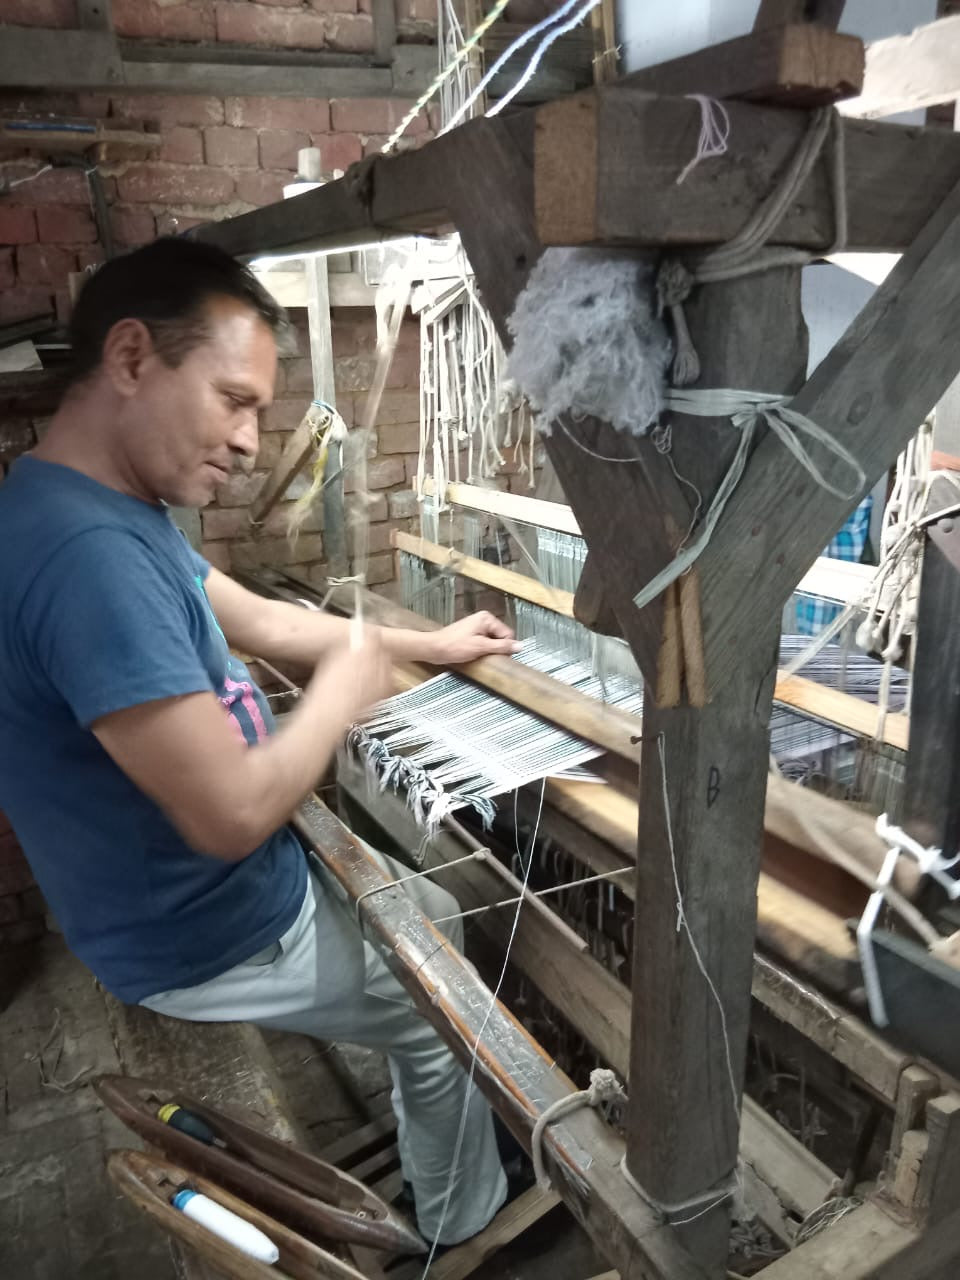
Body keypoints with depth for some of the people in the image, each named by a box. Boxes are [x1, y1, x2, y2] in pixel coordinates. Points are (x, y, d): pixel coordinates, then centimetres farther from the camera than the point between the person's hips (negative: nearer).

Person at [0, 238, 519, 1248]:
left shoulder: (112, 512, -1)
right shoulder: (88, 551, -36)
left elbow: (264, 622, 10)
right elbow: (232, 813, -35)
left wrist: (424, 645, 12)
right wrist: (341, 695, -18)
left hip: (217, 893, 9)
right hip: (210, 941, -9)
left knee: (433, 914, 27)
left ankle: (448, 1175, 49)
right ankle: (466, 1229, 42)